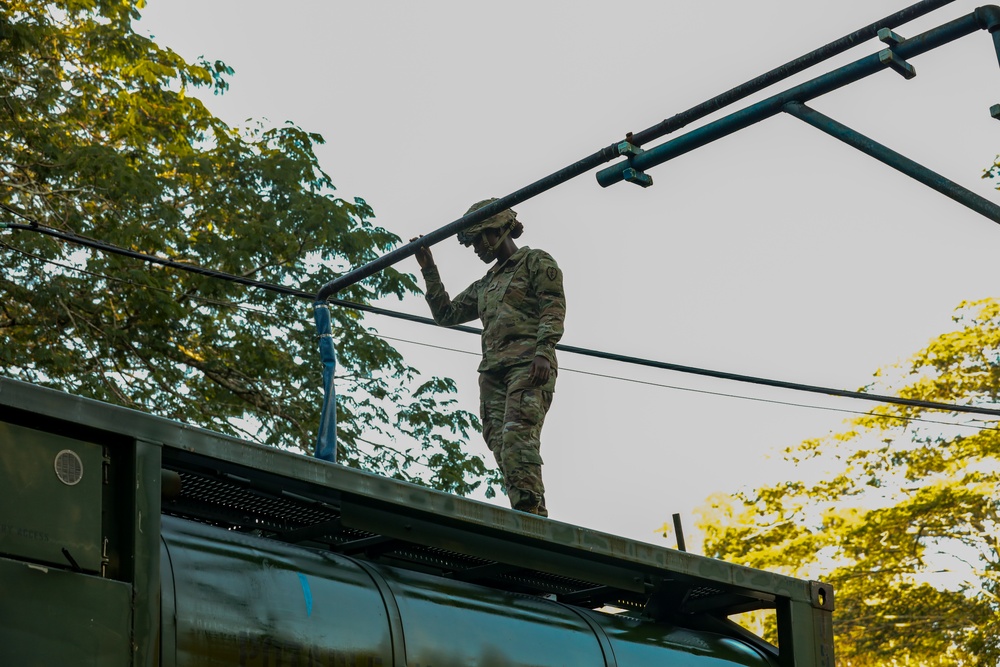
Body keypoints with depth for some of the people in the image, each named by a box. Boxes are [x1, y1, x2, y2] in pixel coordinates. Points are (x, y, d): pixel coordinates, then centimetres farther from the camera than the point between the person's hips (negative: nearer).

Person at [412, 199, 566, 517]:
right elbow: (446, 314, 32)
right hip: (493, 370, 7)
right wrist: (429, 271, 24)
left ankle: (529, 511, -35)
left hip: (528, 365, -7)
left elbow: (553, 309, -3)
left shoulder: (537, 262, 10)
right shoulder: (485, 284, 31)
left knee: (517, 435, -25)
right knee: (500, 442, -8)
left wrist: (543, 352, -18)